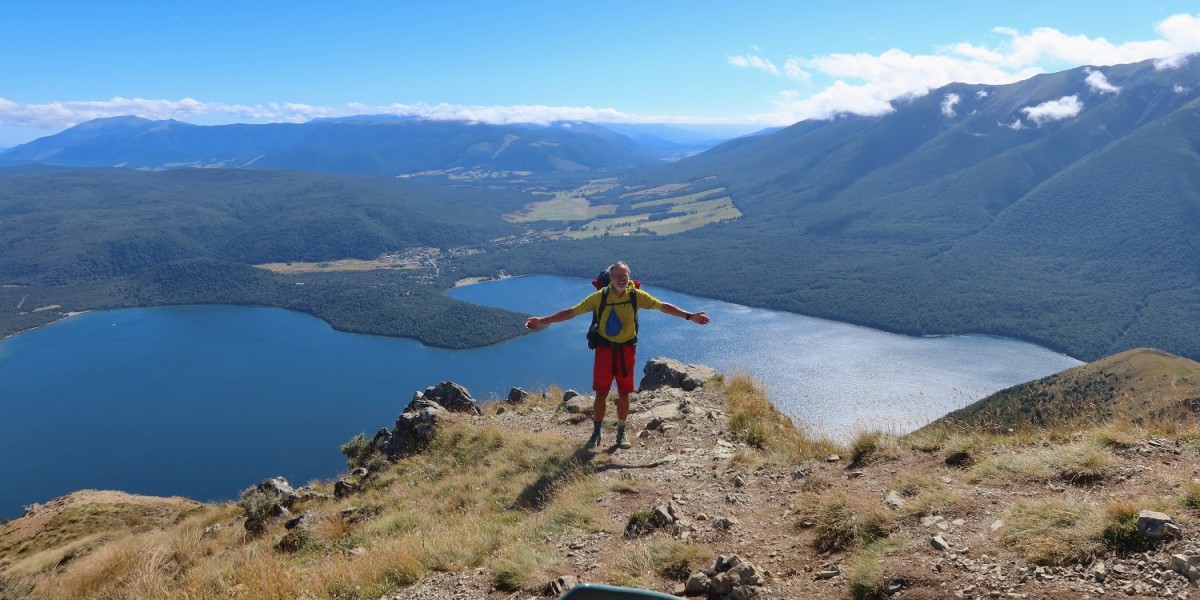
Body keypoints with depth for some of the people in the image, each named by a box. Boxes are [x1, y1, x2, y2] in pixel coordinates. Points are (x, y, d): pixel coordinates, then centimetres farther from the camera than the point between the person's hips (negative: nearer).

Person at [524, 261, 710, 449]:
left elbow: (663, 306, -4)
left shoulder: (636, 295, -7)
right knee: (601, 393, 4)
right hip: (605, 349, -1)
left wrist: (689, 316, -9)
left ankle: (621, 433, 24)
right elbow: (572, 312, -11)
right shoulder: (599, 296, -11)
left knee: (624, 394, 9)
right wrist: (542, 321, -17)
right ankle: (596, 433, 18)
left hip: (627, 350, 1)